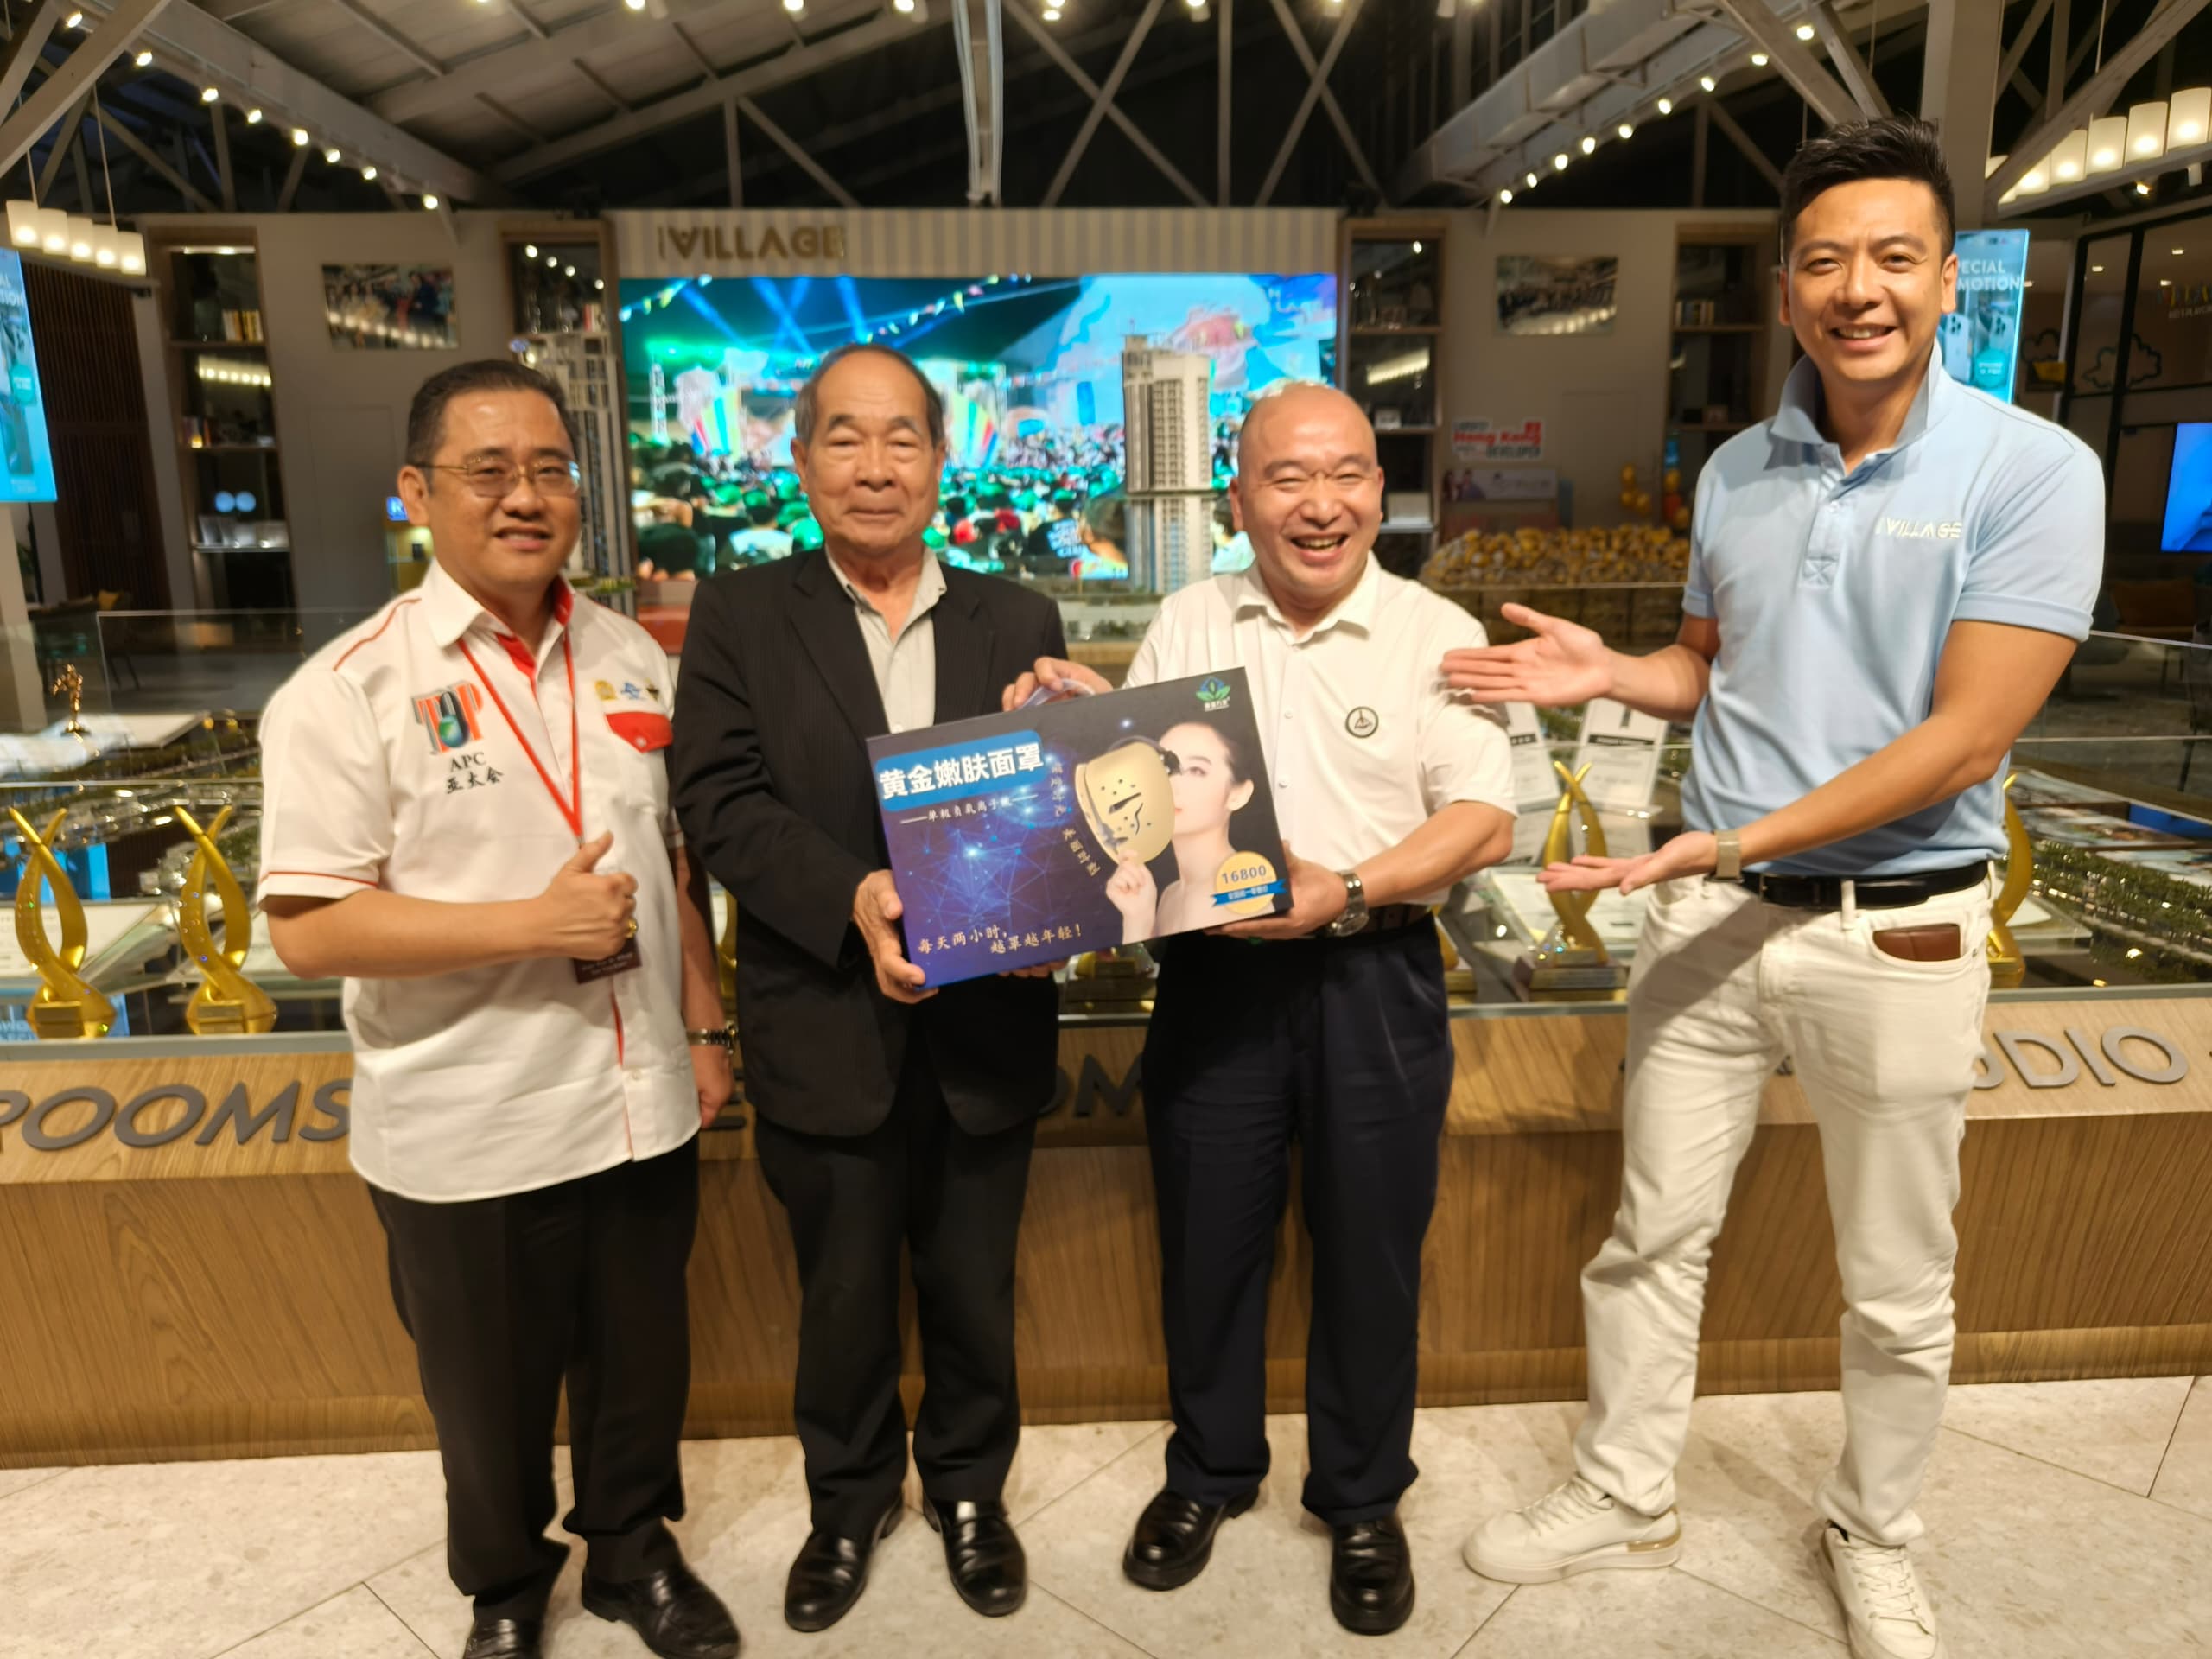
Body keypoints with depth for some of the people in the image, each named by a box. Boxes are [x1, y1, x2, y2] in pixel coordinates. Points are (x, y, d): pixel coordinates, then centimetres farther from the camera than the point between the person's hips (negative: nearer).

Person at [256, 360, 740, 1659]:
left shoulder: (633, 659, 3)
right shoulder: (348, 691, -11)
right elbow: (309, 927, -15)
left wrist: (706, 1027, 8)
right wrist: (535, 924, -21)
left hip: (642, 1105, 4)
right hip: (467, 1139, -3)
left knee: (640, 1363, 21)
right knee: (492, 1399, 18)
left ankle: (632, 1549, 47)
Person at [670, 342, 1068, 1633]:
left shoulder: (1020, 621, 3)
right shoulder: (739, 616, -1)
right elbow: (722, 799, -11)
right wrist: (853, 897, -26)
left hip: (985, 1030, 1)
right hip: (826, 1034, -1)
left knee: (974, 1293, 19)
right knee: (842, 1300, 19)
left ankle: (968, 1487, 46)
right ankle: (850, 1499, 45)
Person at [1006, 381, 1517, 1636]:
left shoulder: (1438, 636, -3)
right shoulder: (1186, 625, 6)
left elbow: (1486, 821, -9)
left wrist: (1349, 893, -21)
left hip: (1373, 977, -2)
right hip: (1212, 967, 3)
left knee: (1370, 1249, 11)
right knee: (1207, 1237, 14)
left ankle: (1363, 1498, 35)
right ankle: (1210, 1471, 38)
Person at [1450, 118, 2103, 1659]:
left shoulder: (2032, 470, -11)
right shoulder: (1737, 471, 4)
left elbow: (1964, 739, -17)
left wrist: (1730, 842, -22)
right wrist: (1604, 672, -3)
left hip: (1898, 934, -3)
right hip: (1710, 913, 4)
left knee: (1899, 1291, 14)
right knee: (1654, 1235, 13)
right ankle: (1627, 1496, 35)